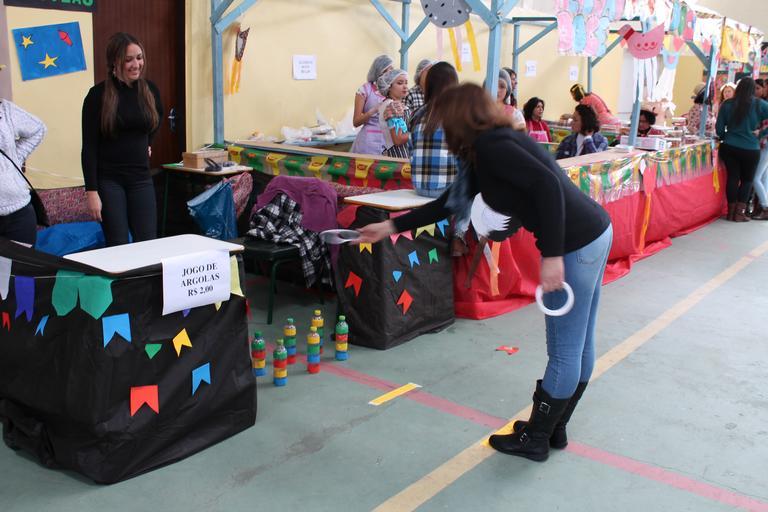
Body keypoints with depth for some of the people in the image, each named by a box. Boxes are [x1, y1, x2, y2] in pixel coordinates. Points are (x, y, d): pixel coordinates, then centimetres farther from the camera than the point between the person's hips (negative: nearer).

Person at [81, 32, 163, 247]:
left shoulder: (150, 90, 4)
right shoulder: (98, 95, -8)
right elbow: (89, 147, -9)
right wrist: (91, 191, -13)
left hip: (141, 178, 4)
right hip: (108, 179, -3)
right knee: (118, 247, -2)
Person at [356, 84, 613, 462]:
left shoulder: (491, 145, -14)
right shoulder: (483, 154, 15)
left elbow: (548, 184, -25)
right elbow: (447, 204, 21)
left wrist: (552, 255, -25)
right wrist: (391, 227, 24)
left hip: (577, 245, -10)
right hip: (593, 233, 10)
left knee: (564, 352, 4)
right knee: (579, 346, 18)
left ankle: (534, 439, 17)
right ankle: (553, 429, 32)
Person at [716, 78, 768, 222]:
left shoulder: (727, 104, 0)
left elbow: (719, 129, 3)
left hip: (729, 147, 2)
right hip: (751, 150, -2)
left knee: (732, 178, 10)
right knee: (747, 180, 11)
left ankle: (731, 212, 14)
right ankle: (739, 213, 9)